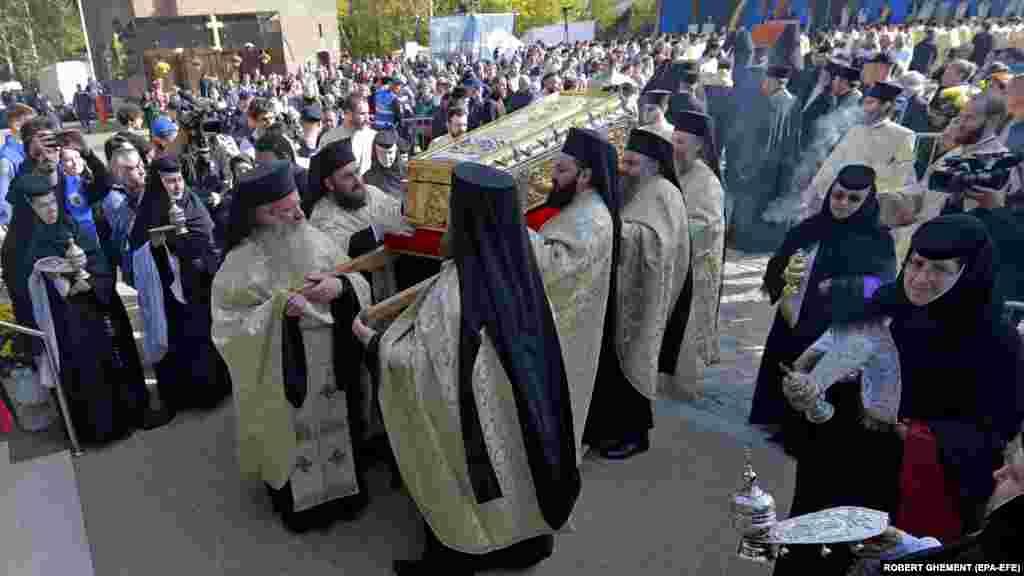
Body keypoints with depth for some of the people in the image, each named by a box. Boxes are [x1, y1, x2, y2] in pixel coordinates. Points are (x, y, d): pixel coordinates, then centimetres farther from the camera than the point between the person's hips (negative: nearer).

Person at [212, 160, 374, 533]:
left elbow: (361, 286, 1)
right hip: (282, 372, -3)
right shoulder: (242, 262, -14)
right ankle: (298, 502, 37)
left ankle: (346, 488, 43)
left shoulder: (316, 240, -3)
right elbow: (229, 324, -14)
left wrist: (340, 286, -21)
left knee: (336, 427, 19)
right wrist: (278, 307, -27)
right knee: (294, 436, 12)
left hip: (331, 363, 4)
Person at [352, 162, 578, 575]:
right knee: (510, 470, 27)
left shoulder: (454, 289, -30)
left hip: (470, 421, -6)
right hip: (521, 409, 6)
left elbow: (411, 358, -24)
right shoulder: (522, 268, -9)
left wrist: (370, 338, -5)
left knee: (459, 487, 18)